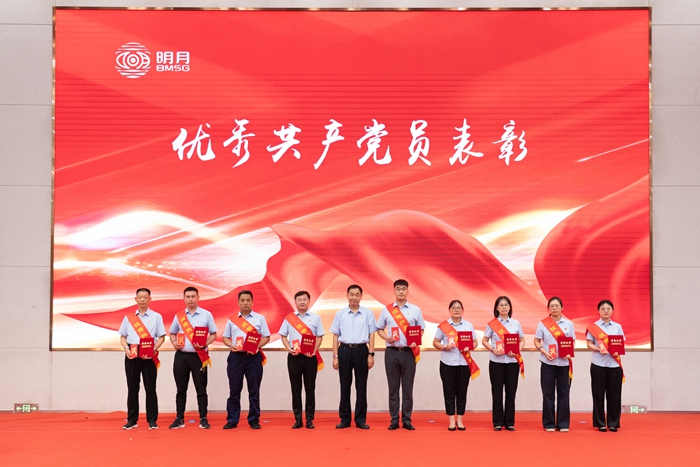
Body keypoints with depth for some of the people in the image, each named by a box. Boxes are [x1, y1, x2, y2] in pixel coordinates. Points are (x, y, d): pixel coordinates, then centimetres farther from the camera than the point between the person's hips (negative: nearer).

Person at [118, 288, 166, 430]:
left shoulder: (156, 317, 6)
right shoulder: (128, 318, 12)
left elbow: (161, 337, 3)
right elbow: (123, 336, 13)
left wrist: (153, 349, -13)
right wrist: (126, 348, -6)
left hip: (149, 355, -2)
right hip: (132, 355, 2)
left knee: (150, 388, 1)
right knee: (132, 387, 6)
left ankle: (152, 420, 7)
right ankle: (132, 420, 13)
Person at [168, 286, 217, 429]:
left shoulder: (206, 315, 1)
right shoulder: (178, 316, 8)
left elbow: (213, 334, 3)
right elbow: (172, 333, 17)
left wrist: (205, 344, -15)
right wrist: (174, 342, -4)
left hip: (198, 356, -2)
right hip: (181, 356, 2)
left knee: (201, 389, 1)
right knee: (181, 389, 7)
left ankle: (203, 419, 8)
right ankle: (180, 419, 15)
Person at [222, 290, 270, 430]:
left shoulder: (260, 318, 6)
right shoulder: (232, 319, 11)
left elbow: (266, 337, 3)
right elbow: (225, 337, 12)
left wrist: (257, 346, -15)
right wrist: (231, 345, -9)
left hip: (254, 357, -1)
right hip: (236, 357, 1)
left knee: (254, 390, 3)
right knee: (234, 390, 4)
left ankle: (254, 420, 11)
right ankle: (232, 420, 11)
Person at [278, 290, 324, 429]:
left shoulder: (315, 318, 4)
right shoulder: (289, 318, 6)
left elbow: (319, 337, 3)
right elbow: (283, 336, 7)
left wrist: (314, 351, -12)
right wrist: (289, 349, -9)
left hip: (310, 357, -1)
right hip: (294, 356, 1)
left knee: (310, 388, 2)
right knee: (296, 388, 4)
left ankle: (309, 419, 8)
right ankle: (298, 419, 11)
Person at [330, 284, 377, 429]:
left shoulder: (368, 313, 4)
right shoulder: (340, 314, 6)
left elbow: (371, 335, 3)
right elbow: (336, 336, 7)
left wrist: (371, 354, -4)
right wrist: (335, 357, 1)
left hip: (361, 350, -1)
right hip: (344, 350, 1)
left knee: (361, 386, 3)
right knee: (345, 385, 6)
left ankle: (361, 419, 11)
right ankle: (345, 418, 13)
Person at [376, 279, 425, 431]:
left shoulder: (415, 310, 5)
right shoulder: (386, 310, 5)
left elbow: (421, 330, 9)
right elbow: (379, 329, 11)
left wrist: (416, 341, -10)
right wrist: (386, 337, -9)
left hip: (409, 352, 0)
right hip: (392, 352, 0)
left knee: (407, 388, 3)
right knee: (393, 387, 5)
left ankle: (407, 420, 9)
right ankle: (394, 420, 10)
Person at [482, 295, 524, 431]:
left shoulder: (516, 323, 7)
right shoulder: (492, 324, 2)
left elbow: (522, 340, 9)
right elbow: (484, 340, 4)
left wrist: (517, 350, -10)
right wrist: (492, 349, -14)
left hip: (513, 361, 1)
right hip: (496, 361, -1)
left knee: (511, 392, 3)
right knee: (497, 392, 2)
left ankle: (510, 422, 11)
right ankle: (498, 422, 9)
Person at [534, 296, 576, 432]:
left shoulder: (568, 324, 5)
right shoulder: (543, 324, 1)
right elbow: (537, 342, 2)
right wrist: (545, 352, -15)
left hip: (564, 363, 1)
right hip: (548, 363, -1)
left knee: (563, 393, 4)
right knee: (548, 393, 2)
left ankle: (563, 423, 12)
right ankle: (549, 423, 10)